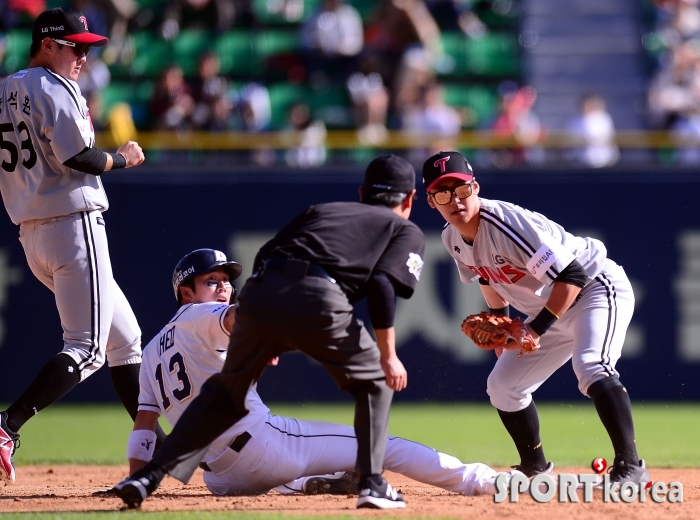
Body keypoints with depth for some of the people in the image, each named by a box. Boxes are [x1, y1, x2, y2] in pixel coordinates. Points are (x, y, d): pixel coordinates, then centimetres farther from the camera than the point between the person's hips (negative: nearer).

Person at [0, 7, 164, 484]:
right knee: (87, 348, -11)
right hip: (75, 225, -9)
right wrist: (123, 158, 0)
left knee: (124, 338, 16)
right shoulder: (53, 88, -10)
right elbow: (78, 158, -19)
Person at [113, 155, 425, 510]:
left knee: (226, 389, 20)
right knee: (375, 381, 20)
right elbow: (382, 283, 3)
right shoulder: (406, 231, 23)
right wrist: (388, 354, 1)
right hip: (316, 299, -4)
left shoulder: (322, 210, 36)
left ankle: (149, 476, 9)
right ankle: (372, 483, 9)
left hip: (259, 292, 4)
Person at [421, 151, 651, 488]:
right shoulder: (452, 239, -5)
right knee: (502, 386, 11)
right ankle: (534, 467, 29)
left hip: (597, 288, -9)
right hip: (550, 311, 9)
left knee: (591, 367, -33)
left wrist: (537, 328, -32)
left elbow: (572, 276, -32)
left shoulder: (508, 224, -31)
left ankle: (629, 466, -33)